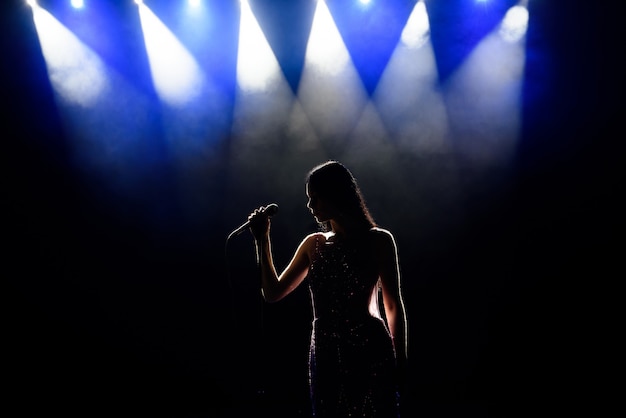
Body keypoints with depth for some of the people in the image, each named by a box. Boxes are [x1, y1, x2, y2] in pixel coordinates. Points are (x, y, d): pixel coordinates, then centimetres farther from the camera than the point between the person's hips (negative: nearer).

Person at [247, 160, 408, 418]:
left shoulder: (378, 240, -3)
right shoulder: (314, 244, 9)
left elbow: (393, 306, -2)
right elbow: (273, 293, 11)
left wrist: (400, 364, -4)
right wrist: (262, 240, 5)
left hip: (370, 354, -5)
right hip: (325, 358, 5)